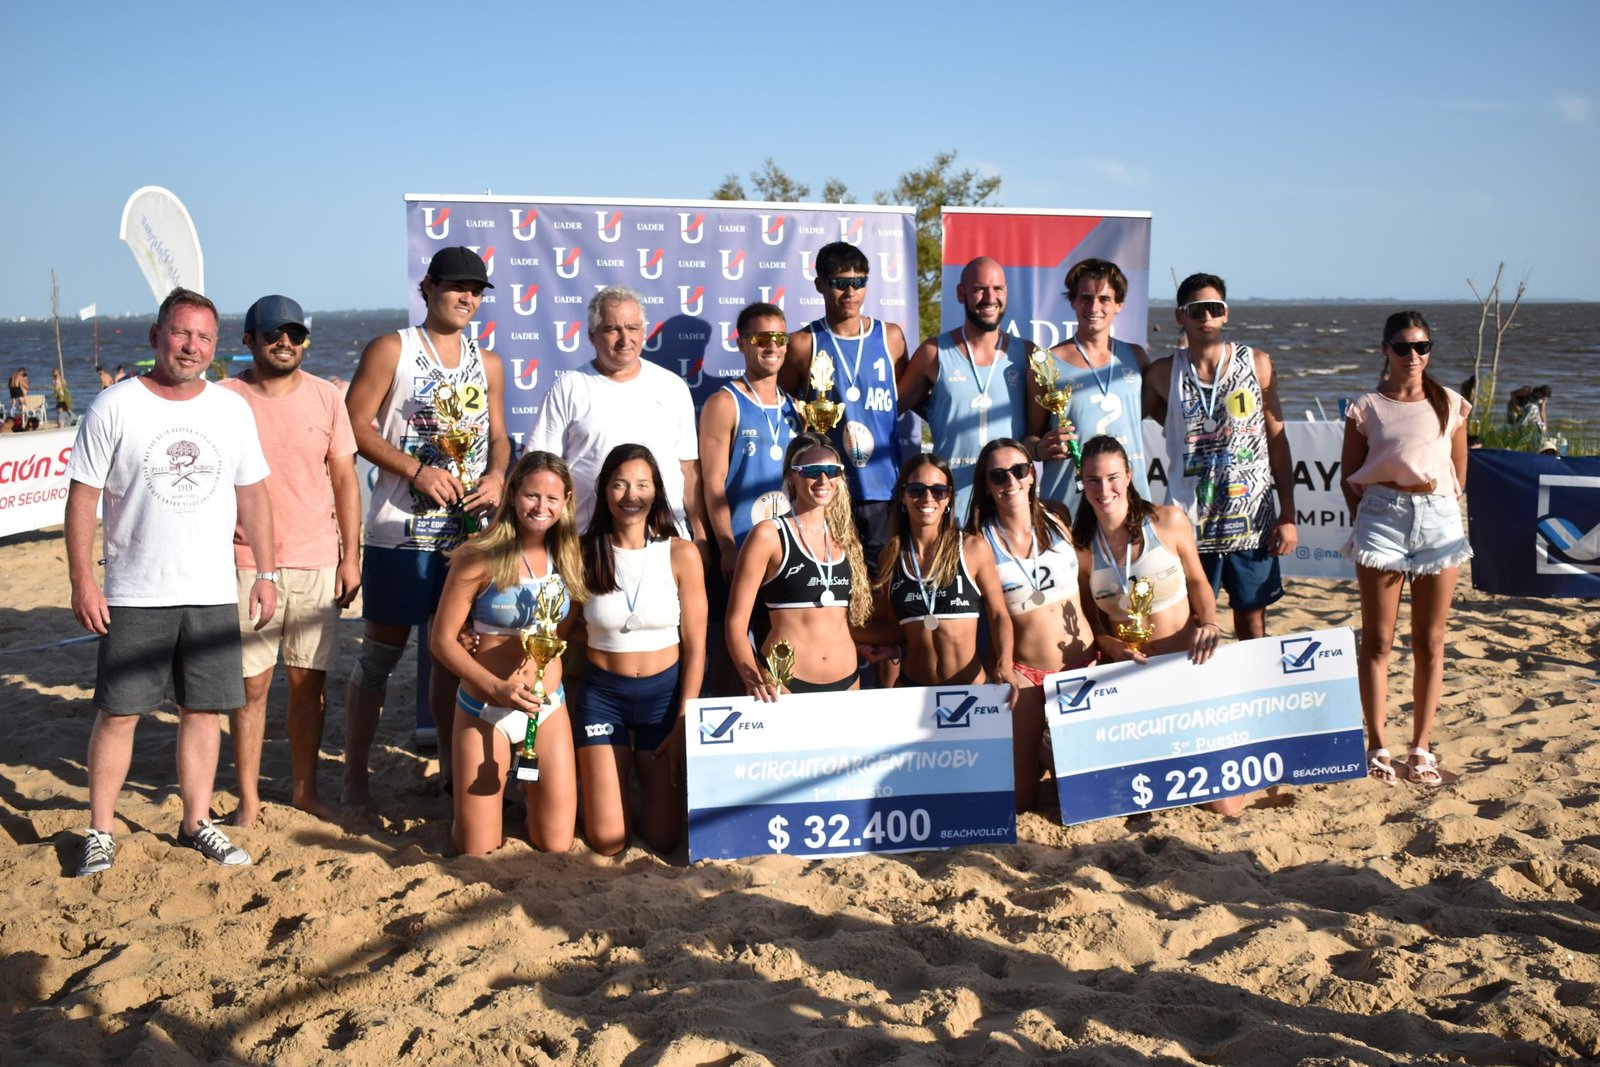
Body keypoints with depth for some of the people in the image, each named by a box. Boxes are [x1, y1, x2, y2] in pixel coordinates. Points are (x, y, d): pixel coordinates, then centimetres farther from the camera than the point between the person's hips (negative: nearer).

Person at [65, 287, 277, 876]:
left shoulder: (232, 409, 5)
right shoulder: (114, 407, -5)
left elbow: (253, 494, 12)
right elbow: (82, 499, -4)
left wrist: (265, 573, 9)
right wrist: (83, 583, -9)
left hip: (213, 593, 3)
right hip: (134, 595, -3)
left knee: (203, 709, 8)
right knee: (118, 712, 2)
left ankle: (197, 821, 21)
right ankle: (100, 830, 14)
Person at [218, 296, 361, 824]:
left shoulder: (326, 398, 5)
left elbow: (345, 480, 8)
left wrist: (351, 556, 4)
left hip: (317, 563, 2)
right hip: (247, 563, -2)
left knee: (309, 681, 8)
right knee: (251, 684, 1)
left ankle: (305, 789, 21)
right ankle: (248, 798, 13)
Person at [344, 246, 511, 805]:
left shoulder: (487, 364, 14)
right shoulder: (391, 350, -2)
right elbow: (356, 424, -7)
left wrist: (497, 477, -3)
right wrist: (417, 471, -16)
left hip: (468, 529, 5)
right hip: (402, 529, -5)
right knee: (381, 652, 0)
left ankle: (451, 764, 24)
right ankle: (355, 774, 10)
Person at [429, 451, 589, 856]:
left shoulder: (568, 558, 0)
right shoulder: (479, 558, -14)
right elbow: (443, 639, -11)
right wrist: (497, 687, -22)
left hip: (548, 708, 3)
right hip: (485, 709, -3)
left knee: (556, 845, 4)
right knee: (477, 852, 2)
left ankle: (530, 789, 35)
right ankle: (471, 794, 34)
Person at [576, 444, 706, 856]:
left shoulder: (681, 554, -7)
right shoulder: (584, 554, -6)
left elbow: (695, 646, -4)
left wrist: (684, 723, -7)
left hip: (665, 693, 0)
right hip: (602, 694, 0)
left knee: (663, 838, 1)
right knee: (607, 842, -5)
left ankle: (649, 780, 33)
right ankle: (603, 783, 28)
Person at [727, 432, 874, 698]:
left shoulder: (844, 536, 10)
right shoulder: (769, 535, -5)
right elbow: (736, 622, -9)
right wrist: (754, 681, -23)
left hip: (846, 681, 5)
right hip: (785, 684, -5)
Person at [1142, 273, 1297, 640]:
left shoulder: (1257, 364, 2)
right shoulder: (1163, 373, 1)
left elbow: (1277, 439, 4)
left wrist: (1287, 515, 0)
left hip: (1252, 519, 0)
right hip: (1190, 522, 0)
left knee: (1252, 623, 10)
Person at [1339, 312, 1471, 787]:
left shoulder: (1451, 405, 9)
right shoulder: (1366, 408, 4)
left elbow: (1459, 473, 14)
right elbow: (1349, 477, 6)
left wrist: (1435, 505, 5)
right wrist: (1368, 523, -2)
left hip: (1439, 519, 2)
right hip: (1381, 516, -2)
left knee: (1430, 641, 4)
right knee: (1377, 640, 1)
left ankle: (1421, 748, 11)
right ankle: (1378, 747, 7)